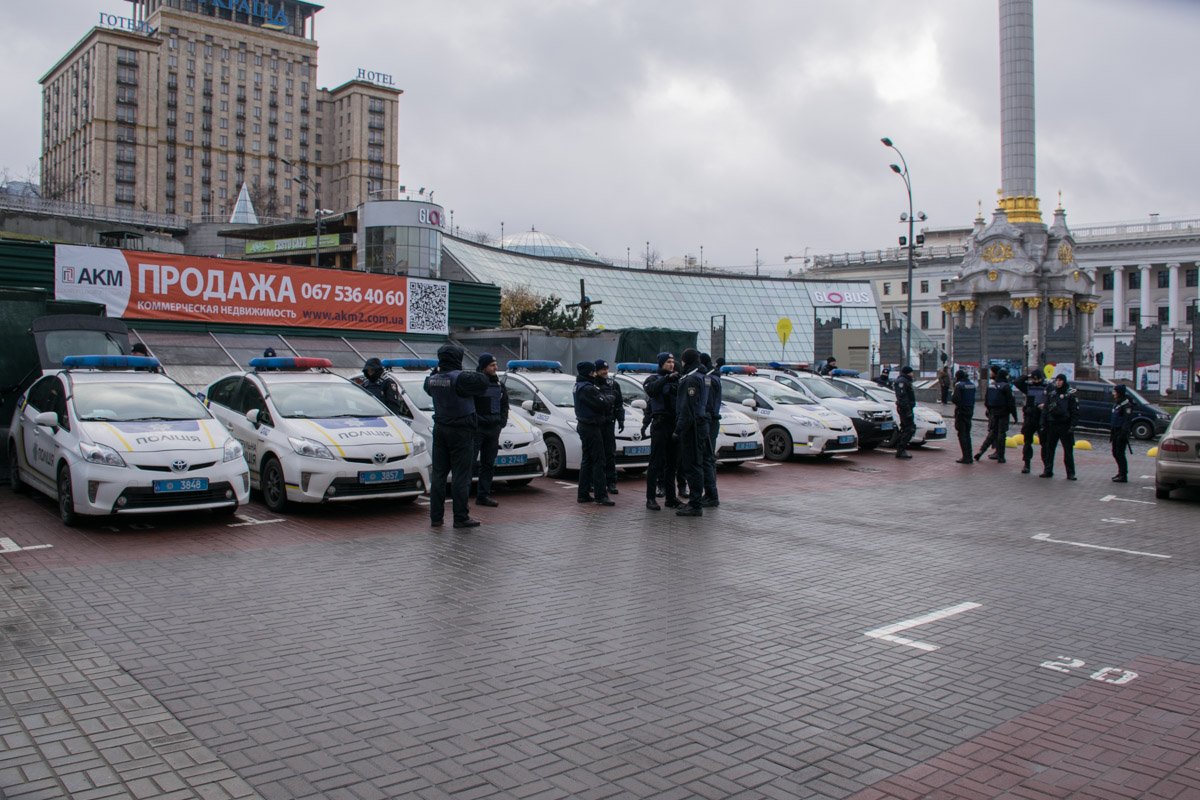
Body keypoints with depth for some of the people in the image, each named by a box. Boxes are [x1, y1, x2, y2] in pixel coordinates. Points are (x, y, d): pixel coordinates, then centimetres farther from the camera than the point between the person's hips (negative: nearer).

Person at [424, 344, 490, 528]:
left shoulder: (432, 379, 4)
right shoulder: (460, 378, -18)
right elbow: (482, 382, -16)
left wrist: (436, 370, 19)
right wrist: (470, 374, -1)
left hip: (440, 429, 7)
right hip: (460, 430, -7)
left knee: (438, 473, 11)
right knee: (461, 475, -2)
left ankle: (436, 516, 14)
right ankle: (461, 517, 0)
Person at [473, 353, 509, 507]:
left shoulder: (499, 385, 13)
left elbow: (505, 406, 20)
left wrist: (501, 422, 7)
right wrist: (478, 420, -16)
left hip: (494, 430, 7)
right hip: (477, 429, -7)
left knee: (488, 464, 10)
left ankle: (483, 496, 16)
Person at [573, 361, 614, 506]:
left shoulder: (579, 386, 15)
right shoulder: (587, 388, -18)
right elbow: (602, 404, -20)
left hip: (584, 425, 10)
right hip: (591, 427, -10)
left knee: (587, 460, 14)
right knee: (598, 460, -8)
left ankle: (583, 494, 17)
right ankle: (600, 495, -8)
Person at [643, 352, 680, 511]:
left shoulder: (676, 379, 17)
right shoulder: (654, 378, 1)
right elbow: (651, 390, -22)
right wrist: (667, 378, -28)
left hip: (675, 425, 6)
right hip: (660, 425, -5)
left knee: (672, 463, 10)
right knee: (656, 462, -6)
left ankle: (670, 497, 17)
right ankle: (651, 498, -4)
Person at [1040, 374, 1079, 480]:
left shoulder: (1070, 394, -2)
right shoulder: (1051, 393, 10)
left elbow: (1075, 412, -5)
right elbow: (1045, 410, 11)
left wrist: (1072, 426, -14)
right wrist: (1043, 425, 5)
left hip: (1065, 426, -4)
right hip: (1052, 425, 4)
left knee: (1068, 450, 0)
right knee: (1049, 449, 6)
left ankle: (1070, 473, 5)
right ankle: (1048, 470, 14)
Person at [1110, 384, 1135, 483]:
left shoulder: (1126, 404, -14)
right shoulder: (1116, 403, 15)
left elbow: (1127, 419, -19)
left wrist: (1123, 433, -24)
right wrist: (1113, 432, 19)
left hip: (1122, 432, -10)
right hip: (1116, 431, 10)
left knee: (1120, 453, -7)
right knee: (1115, 452, 16)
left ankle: (1123, 476, -2)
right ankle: (1121, 472, 29)